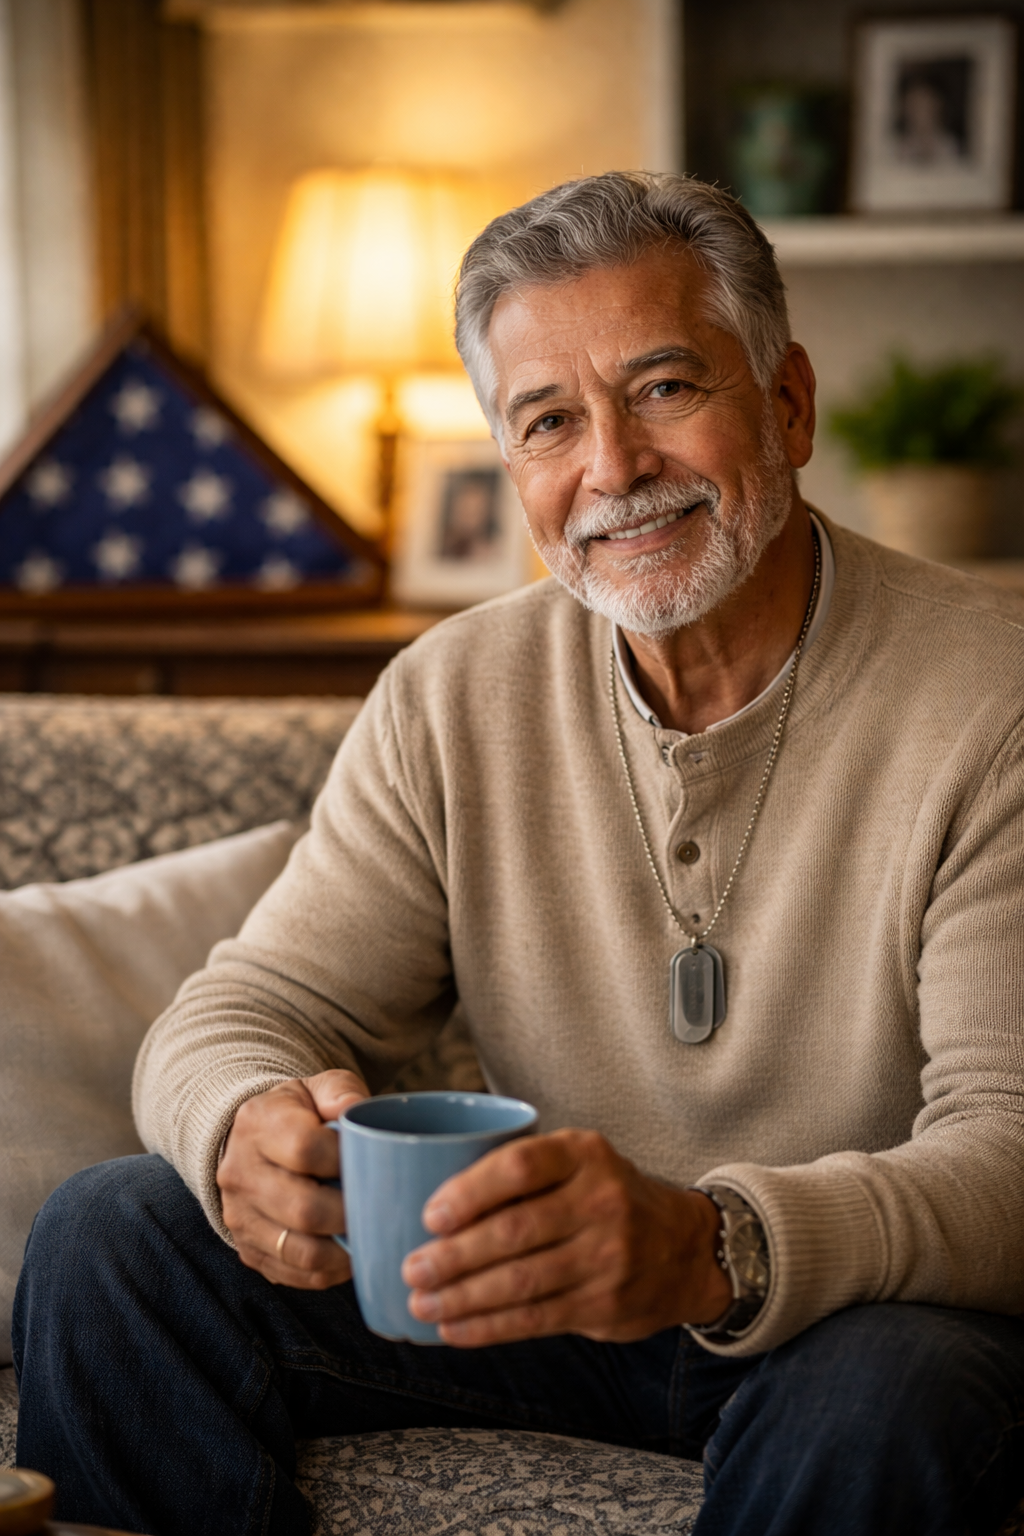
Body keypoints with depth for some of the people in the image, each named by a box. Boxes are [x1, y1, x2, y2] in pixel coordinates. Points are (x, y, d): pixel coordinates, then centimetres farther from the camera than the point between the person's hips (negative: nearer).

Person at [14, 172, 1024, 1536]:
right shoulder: (457, 697, 0)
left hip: (871, 1302, -4)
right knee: (109, 1235, -10)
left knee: (884, 1406, -38)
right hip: (546, 1284, 4)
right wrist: (254, 1127, -28)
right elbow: (250, 1010, -2)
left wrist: (715, 1246, -44)